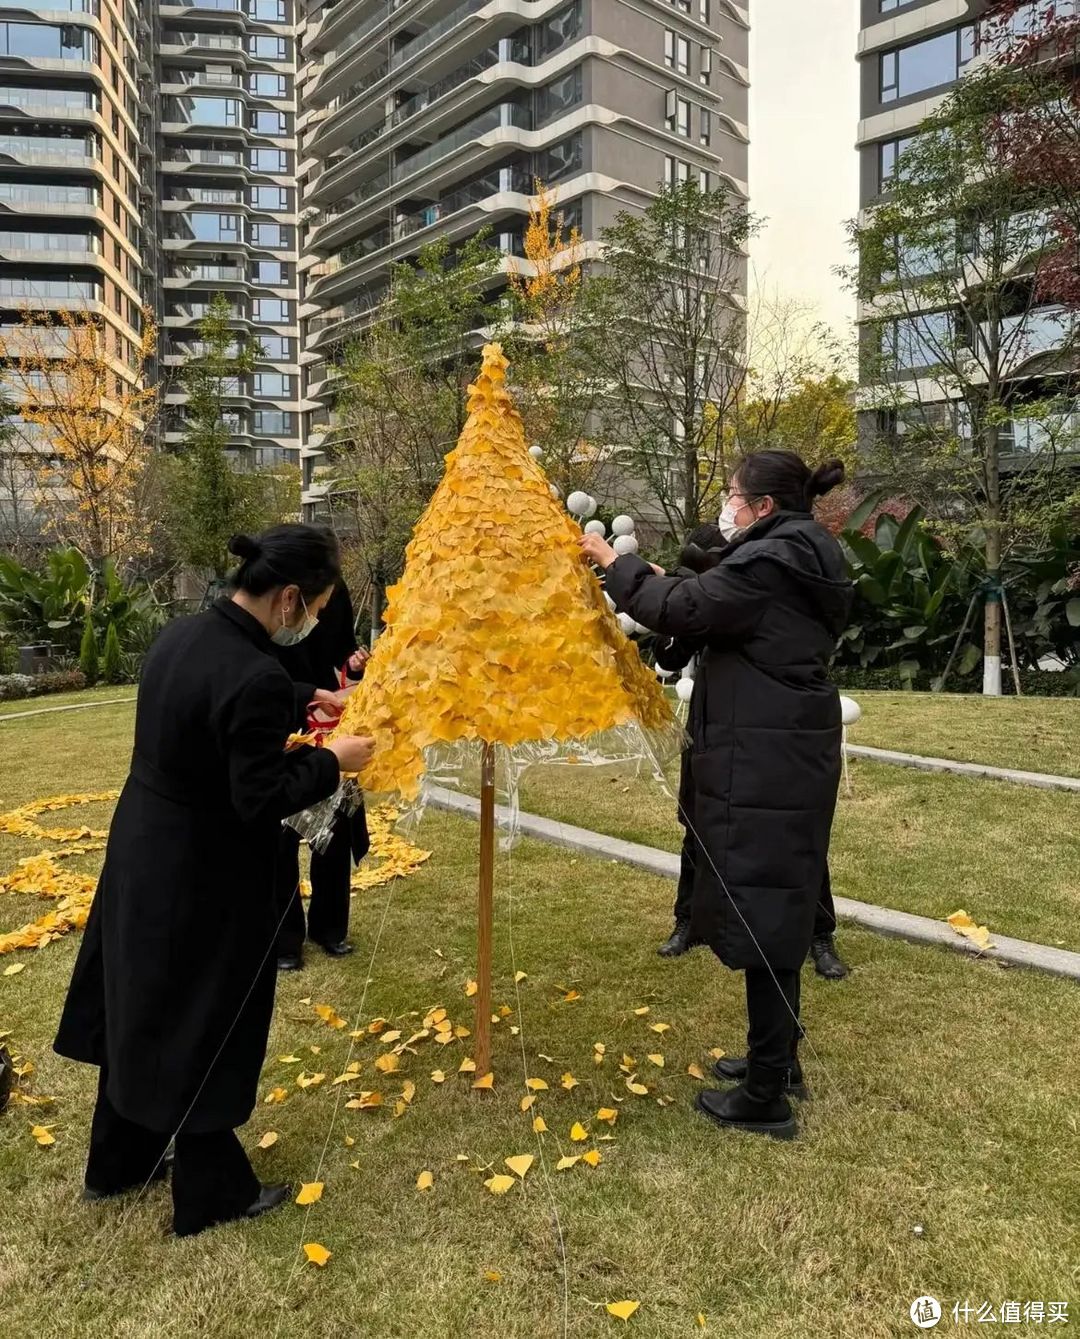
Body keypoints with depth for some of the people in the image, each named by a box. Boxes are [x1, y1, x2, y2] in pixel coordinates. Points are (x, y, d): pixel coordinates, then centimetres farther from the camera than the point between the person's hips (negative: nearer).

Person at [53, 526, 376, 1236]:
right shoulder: (257, 678, -28)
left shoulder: (181, 634, -1)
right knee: (205, 1028, 11)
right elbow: (259, 801, -25)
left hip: (144, 854, 9)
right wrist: (331, 760, -12)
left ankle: (118, 1162, 46)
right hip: (205, 879, -9)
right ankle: (212, 1192, 34)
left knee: (145, 1008, 25)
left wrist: (288, 740, 7)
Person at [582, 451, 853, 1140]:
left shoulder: (767, 563, -17)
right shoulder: (806, 563, 12)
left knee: (760, 914, -1)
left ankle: (766, 1099, 12)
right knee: (778, 910, 19)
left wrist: (616, 562, -1)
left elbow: (682, 610, -15)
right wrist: (669, 583, 13)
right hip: (792, 756, 10)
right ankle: (778, 1060, 35)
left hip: (763, 766, -10)